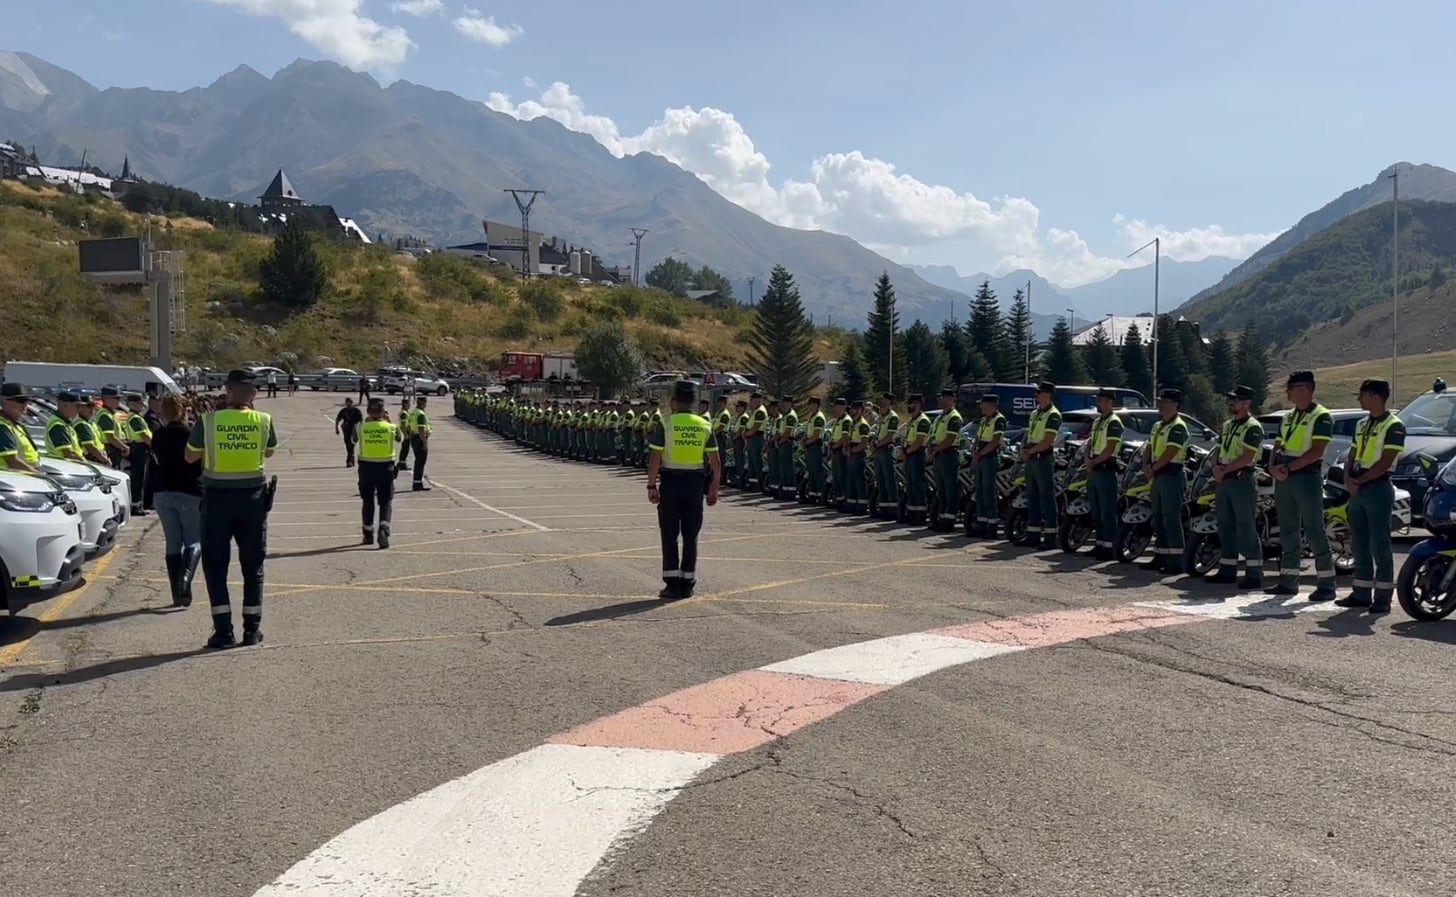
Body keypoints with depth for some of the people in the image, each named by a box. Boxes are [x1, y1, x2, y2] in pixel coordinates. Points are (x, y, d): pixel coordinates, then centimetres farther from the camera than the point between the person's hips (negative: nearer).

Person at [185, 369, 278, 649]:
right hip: (252, 496, 2)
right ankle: (252, 629, 14)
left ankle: (223, 631, 3)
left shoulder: (208, 420, -9)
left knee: (215, 565, 7)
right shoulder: (263, 421, -5)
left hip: (217, 498, -1)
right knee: (253, 566, 11)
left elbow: (190, 456, 5)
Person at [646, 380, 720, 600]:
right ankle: (687, 584, 13)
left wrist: (651, 485, -4)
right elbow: (715, 461, 2)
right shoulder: (704, 425, 3)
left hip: (671, 481, -3)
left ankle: (672, 584, 2)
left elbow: (654, 458, -11)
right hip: (695, 482, 3)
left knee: (669, 535, 3)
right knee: (691, 535, 10)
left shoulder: (665, 424, -7)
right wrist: (714, 489, 9)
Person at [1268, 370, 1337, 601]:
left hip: (1307, 477, -8)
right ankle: (1288, 581, 17)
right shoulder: (1288, 417, 17)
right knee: (1288, 532, 11)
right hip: (1284, 479, 8)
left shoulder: (1321, 416, -8)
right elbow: (1278, 446, 16)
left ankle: (1326, 584, -3)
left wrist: (1289, 467, -19)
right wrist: (1275, 467, -4)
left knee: (1314, 532, -7)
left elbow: (1316, 451, -17)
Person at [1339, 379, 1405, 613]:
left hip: (1378, 488, -8)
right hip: (1357, 490, 8)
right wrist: (1348, 478, -2)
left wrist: (1360, 481, -15)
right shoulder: (1362, 424, 15)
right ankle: (1361, 593, 16)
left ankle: (1382, 597, -1)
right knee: (1359, 544, 10)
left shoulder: (1393, 425, -9)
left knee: (1380, 545, -5)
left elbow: (1386, 462, -16)